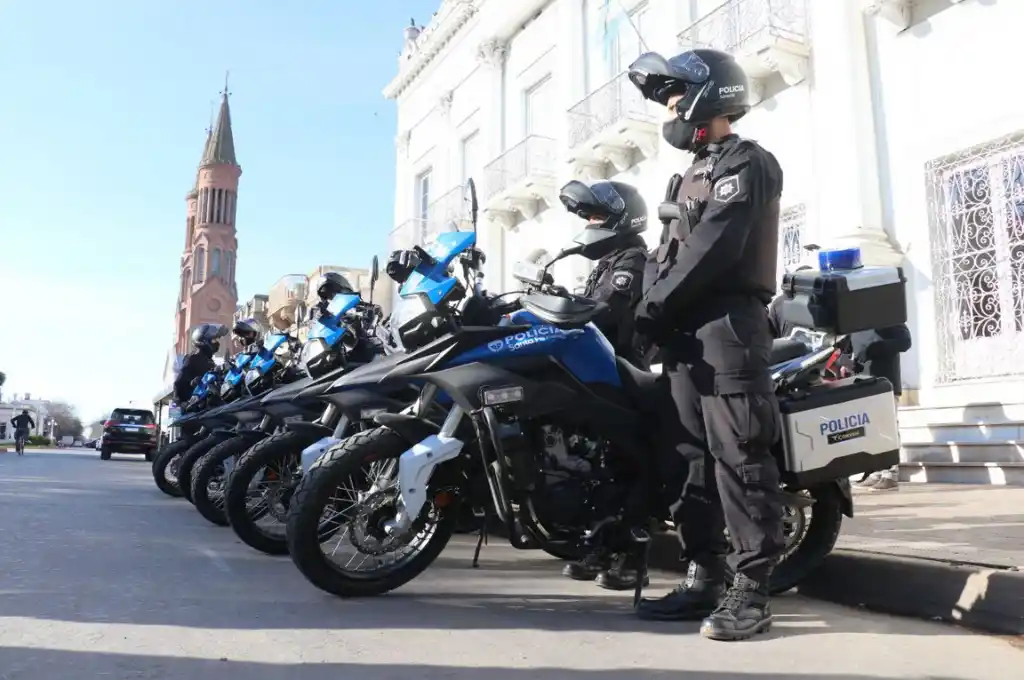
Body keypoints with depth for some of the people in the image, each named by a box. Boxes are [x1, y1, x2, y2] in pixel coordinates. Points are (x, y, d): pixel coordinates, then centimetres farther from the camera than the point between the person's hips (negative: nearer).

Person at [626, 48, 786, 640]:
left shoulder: (747, 163, -1)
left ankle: (752, 592, -6)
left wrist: (654, 305, -11)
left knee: (739, 457, -11)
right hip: (685, 334, 9)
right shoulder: (694, 174, 27)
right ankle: (704, 580, 14)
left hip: (728, 324, -9)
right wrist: (654, 308, 2)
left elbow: (713, 248, -15)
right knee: (689, 458, 7)